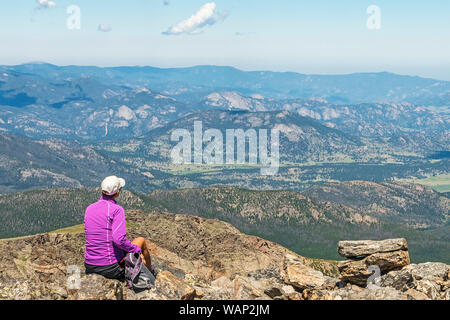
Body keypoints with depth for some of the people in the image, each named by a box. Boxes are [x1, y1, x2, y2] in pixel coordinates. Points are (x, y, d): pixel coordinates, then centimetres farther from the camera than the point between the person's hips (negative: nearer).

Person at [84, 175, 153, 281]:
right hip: (111, 267, -6)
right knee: (141, 240, 21)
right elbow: (119, 239, -28)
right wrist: (138, 251, -11)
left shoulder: (89, 209, 4)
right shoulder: (116, 210, -16)